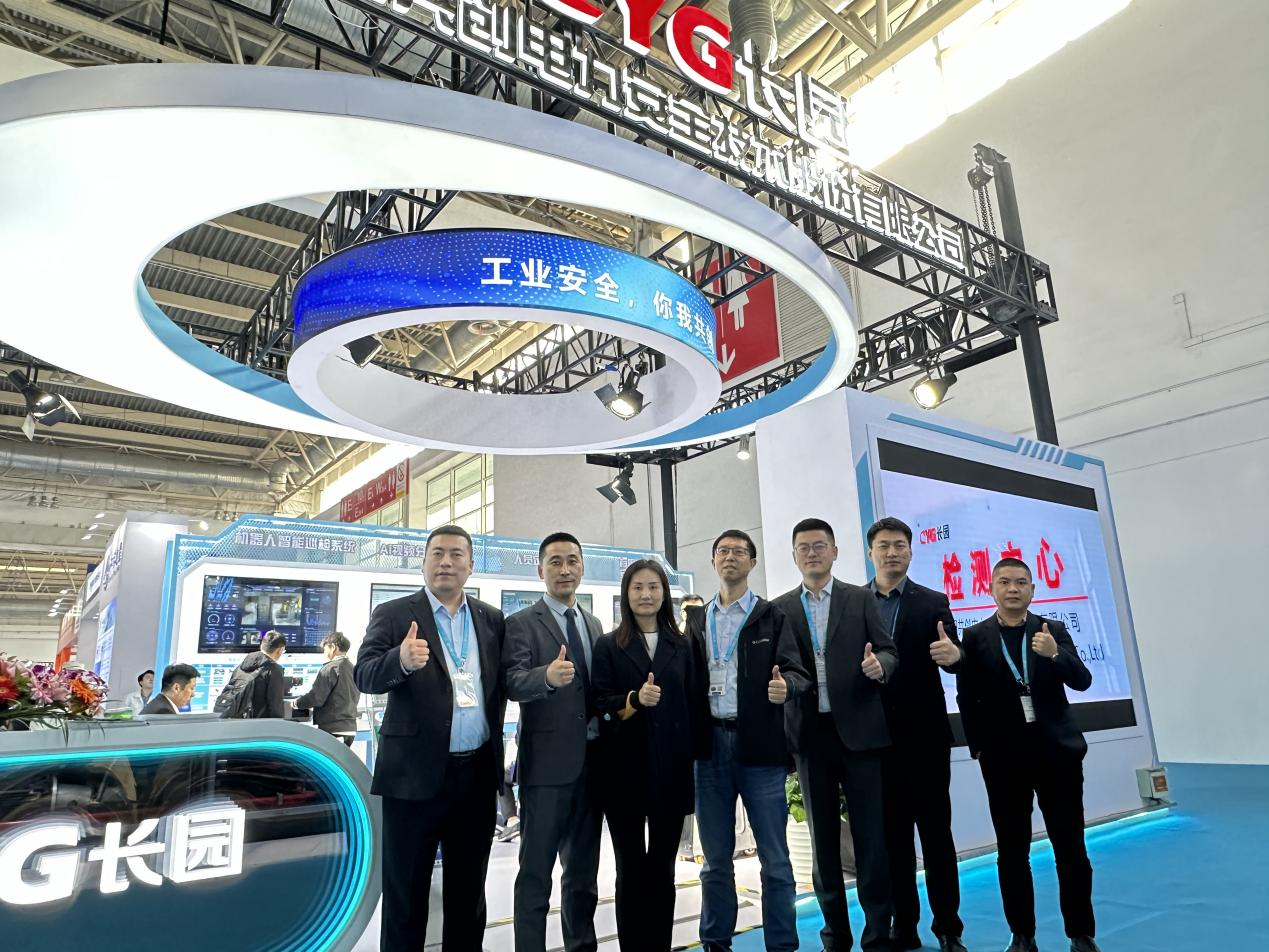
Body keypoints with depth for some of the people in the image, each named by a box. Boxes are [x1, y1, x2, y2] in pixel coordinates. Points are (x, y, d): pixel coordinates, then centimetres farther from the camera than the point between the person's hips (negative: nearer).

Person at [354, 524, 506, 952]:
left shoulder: (492, 619, 7)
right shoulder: (393, 615, -4)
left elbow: (498, 687, 9)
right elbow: (364, 676, -16)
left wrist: (498, 760, 3)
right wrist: (401, 660, -36)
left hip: (478, 774, 4)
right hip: (415, 774, -3)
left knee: (468, 890, 17)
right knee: (405, 892, 9)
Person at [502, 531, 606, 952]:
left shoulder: (595, 625, 12)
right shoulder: (521, 624, -7)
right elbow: (513, 682, -21)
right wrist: (547, 676, -40)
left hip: (592, 762, 6)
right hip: (547, 763, -6)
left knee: (584, 869, 18)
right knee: (536, 871, 2)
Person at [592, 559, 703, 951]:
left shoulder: (682, 645, 7)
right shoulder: (609, 645, 0)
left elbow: (695, 705, 8)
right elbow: (600, 705, -6)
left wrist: (695, 760, 3)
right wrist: (634, 700, -24)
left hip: (670, 770, 2)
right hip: (624, 771, -2)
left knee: (663, 869, 13)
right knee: (631, 870, 9)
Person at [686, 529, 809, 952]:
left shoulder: (771, 616, 4)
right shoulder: (696, 619, 13)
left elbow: (796, 671, -6)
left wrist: (784, 686, -27)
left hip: (759, 745, -3)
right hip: (711, 745, 3)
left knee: (774, 860, 4)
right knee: (715, 860, 13)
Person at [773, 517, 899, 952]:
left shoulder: (861, 598, 5)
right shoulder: (780, 608, 7)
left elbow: (889, 651, 1)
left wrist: (879, 665, -21)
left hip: (859, 729, -1)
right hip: (810, 734, 1)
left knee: (871, 835, 2)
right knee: (823, 838, 11)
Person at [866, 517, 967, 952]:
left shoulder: (933, 602, 3)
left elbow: (950, 658, -6)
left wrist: (954, 655, -29)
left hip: (924, 735, -1)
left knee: (936, 831, 8)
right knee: (891, 835, 11)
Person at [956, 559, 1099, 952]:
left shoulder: (1053, 631, 5)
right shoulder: (975, 637, 0)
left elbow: (1082, 681, -5)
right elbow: (967, 699, 1)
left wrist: (1055, 654, -23)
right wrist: (979, 747, -3)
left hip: (1057, 751, 1)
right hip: (1003, 758, -1)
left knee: (1071, 847, 7)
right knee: (1012, 850, 6)